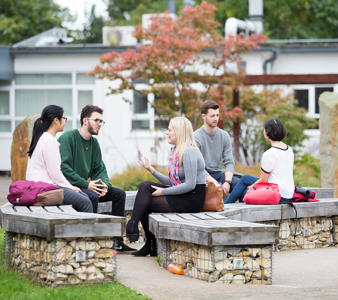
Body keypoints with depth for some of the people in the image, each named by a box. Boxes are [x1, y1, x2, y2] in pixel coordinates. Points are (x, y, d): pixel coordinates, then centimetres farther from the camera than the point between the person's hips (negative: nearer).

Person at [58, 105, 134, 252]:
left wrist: (105, 184, -10)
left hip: (87, 185, 9)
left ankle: (117, 241, 1)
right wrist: (86, 184, -24)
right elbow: (64, 168, -20)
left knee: (119, 194, 0)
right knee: (92, 196, -34)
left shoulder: (94, 143, 14)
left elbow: (100, 168, 13)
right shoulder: (67, 138, -12)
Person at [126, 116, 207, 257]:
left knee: (145, 203, -11)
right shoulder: (175, 150, 15)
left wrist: (163, 192, -17)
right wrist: (151, 170, 8)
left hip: (193, 200, -9)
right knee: (145, 186, -1)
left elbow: (190, 185, -22)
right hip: (181, 196, 9)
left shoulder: (189, 152, -16)